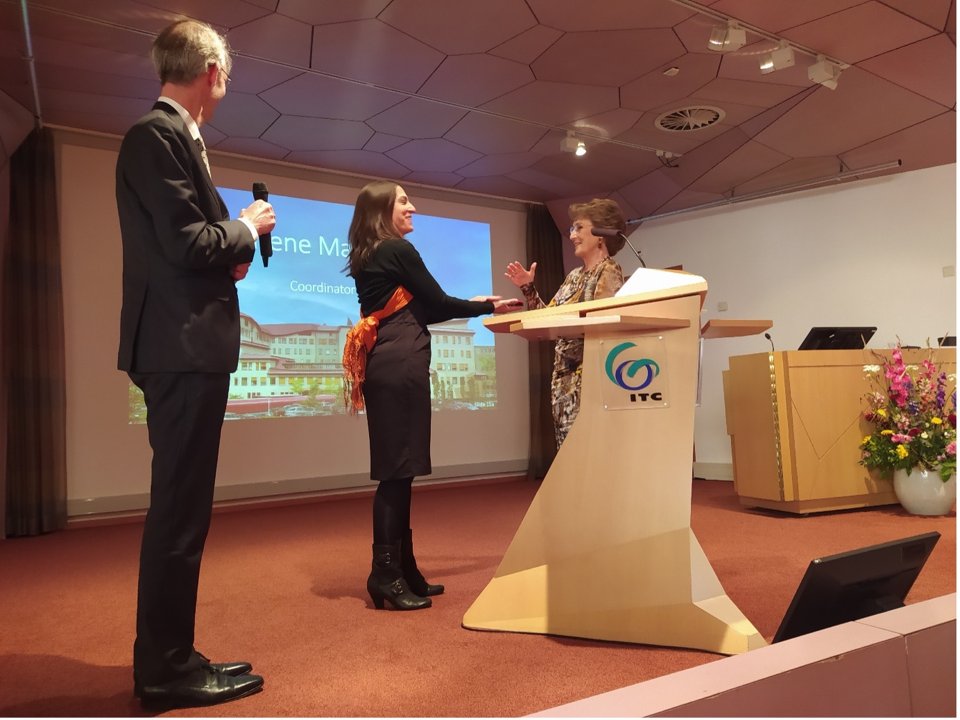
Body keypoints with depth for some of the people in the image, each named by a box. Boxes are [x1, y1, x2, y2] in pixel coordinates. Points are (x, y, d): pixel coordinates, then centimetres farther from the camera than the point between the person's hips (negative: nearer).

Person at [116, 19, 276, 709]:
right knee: (179, 512, -3)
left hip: (186, 348, 10)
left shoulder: (167, 133, 19)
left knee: (180, 509, 15)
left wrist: (230, 256, 13)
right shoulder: (159, 135, -11)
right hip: (183, 348, -10)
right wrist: (247, 227, -4)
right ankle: (167, 670, 9)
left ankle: (168, 658, 26)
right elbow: (187, 243, -19)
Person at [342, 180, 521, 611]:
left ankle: (401, 569, 16)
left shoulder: (366, 258, 22)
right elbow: (435, 303, -1)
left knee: (395, 468, 10)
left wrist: (470, 305, 26)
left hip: (381, 363, 9)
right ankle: (386, 575, -6)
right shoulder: (398, 249, -4)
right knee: (398, 469, -9)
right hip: (400, 363, -9)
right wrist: (488, 307, 12)